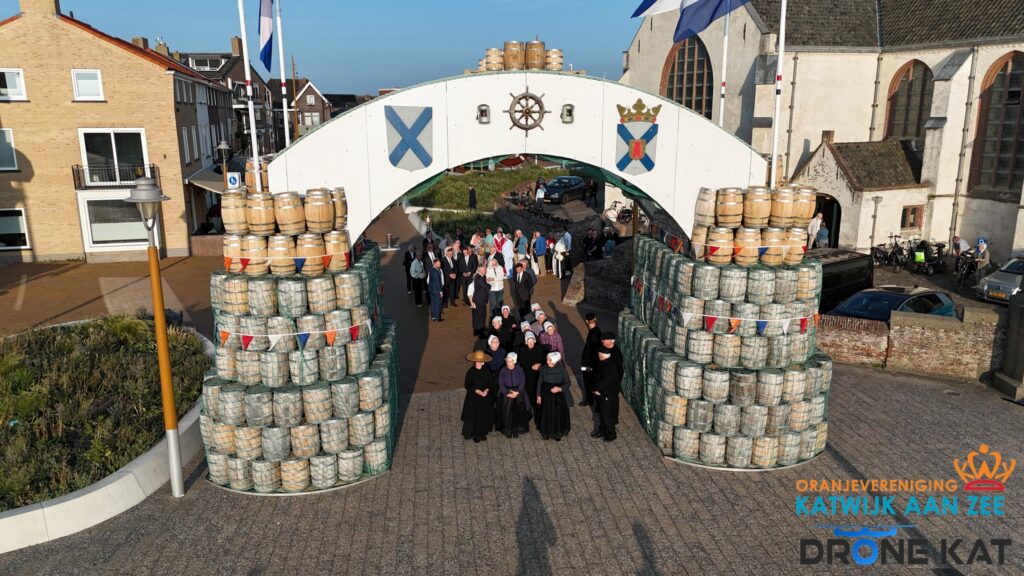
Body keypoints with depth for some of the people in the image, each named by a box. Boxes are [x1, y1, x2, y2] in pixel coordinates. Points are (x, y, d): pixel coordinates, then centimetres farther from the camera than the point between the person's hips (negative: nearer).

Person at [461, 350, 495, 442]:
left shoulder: (486, 370, -5)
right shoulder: (470, 372, -15)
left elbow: (491, 382, 1)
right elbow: (467, 386, -12)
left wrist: (486, 390, -16)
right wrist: (478, 391, -19)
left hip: (486, 398, 4)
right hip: (473, 398, -3)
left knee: (485, 415, 12)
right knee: (473, 416, 5)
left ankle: (482, 433, 29)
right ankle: (474, 434, 21)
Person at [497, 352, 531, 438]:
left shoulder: (519, 370, 4)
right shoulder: (502, 371, 3)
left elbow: (522, 382, 0)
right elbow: (501, 384, -1)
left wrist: (517, 392, -15)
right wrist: (507, 393, -15)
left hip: (518, 391, 0)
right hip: (506, 391, 0)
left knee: (519, 406, -20)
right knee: (507, 406, -22)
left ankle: (516, 429, -10)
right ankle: (507, 429, -12)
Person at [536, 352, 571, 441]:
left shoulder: (562, 369, -10)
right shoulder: (544, 368, -6)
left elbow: (567, 383, -3)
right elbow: (539, 382, 3)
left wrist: (560, 389, -20)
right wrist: (538, 396, 2)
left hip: (559, 395, -1)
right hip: (546, 395, 1)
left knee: (558, 414, 0)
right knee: (547, 414, 4)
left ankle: (558, 433, 18)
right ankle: (546, 432, 22)